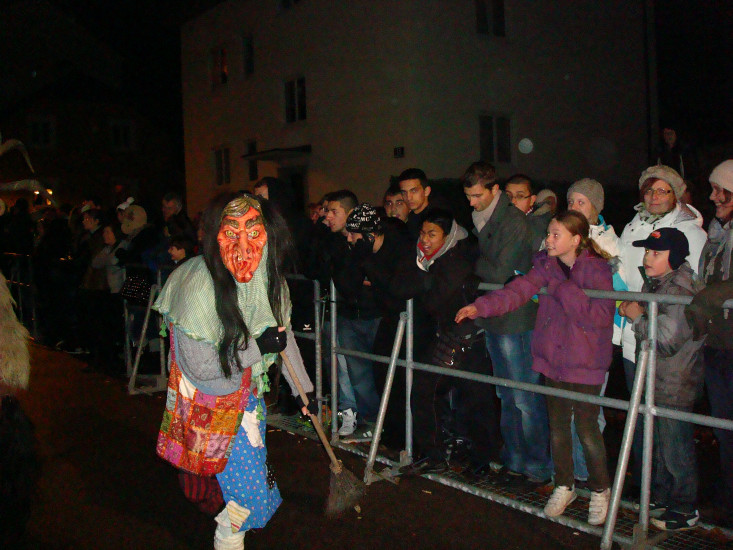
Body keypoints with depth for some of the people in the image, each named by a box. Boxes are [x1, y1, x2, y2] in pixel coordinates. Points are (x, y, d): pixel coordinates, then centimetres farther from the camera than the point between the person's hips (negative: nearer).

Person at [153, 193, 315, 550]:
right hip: (209, 400, -6)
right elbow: (200, 367, -27)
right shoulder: (199, 287, -32)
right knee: (243, 477, 0)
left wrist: (304, 389, 8)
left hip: (247, 388, 6)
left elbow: (283, 335, 4)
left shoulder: (268, 278, -11)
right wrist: (258, 348, -26)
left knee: (255, 464, 21)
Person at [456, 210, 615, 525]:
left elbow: (599, 316, -20)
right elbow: (519, 290, -10)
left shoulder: (596, 269, -11)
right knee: (557, 426, 13)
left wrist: (562, 289, -22)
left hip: (585, 363, -5)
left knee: (587, 428, 0)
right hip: (552, 358, 5)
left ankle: (600, 491, 23)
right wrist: (480, 307, -24)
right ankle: (563, 487, 32)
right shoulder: (547, 266, 4)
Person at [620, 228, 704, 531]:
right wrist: (634, 311, 2)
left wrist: (637, 317, -15)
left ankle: (684, 509, 20)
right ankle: (660, 497, 36)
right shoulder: (654, 283, 7)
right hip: (654, 380, 9)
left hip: (675, 385, -9)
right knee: (657, 445, 21)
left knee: (677, 449, 4)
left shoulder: (682, 292, -22)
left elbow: (666, 341, -24)